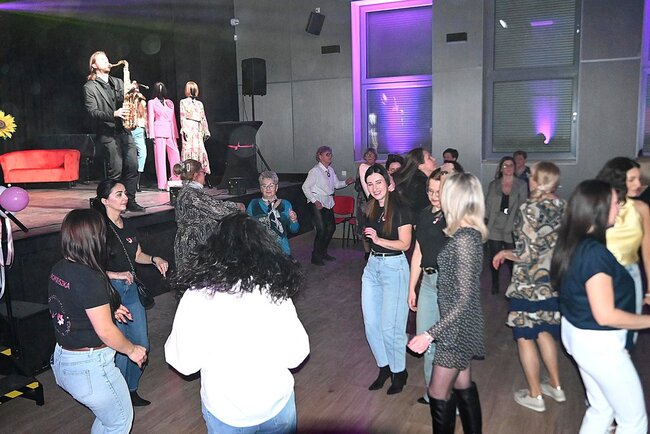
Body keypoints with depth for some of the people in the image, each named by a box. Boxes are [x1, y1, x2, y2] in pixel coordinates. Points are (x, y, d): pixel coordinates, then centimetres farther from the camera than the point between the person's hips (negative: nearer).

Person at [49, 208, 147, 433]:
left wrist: (107, 309, 14)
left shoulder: (58, 269, -1)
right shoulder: (90, 279, -27)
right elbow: (105, 331, -22)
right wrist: (132, 350, -7)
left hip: (62, 359, 8)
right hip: (89, 366, -8)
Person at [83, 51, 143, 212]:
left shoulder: (118, 82, 19)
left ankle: (130, 201, 9)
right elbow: (92, 112, -9)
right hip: (107, 134, -5)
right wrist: (113, 115, -22)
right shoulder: (90, 87, 1)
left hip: (124, 130, 5)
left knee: (132, 166, -1)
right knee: (116, 171, -7)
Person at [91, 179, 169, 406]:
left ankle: (131, 390, 33)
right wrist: (115, 275, -22)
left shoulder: (127, 226, 7)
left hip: (131, 290, 8)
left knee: (141, 345, 13)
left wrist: (154, 259, 1)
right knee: (119, 350, 1)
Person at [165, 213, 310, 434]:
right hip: (278, 403, 1)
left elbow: (184, 362, -14)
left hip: (225, 414, -1)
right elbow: (296, 355, -9)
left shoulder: (198, 295, -19)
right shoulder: (276, 291, -14)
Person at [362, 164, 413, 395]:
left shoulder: (400, 209, -12)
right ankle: (384, 367, 27)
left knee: (390, 326, -1)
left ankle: (399, 371, 20)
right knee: (371, 324, 8)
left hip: (394, 267, -6)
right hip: (372, 266, 6)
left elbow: (404, 244, -14)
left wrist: (378, 239, -21)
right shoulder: (371, 208, 4)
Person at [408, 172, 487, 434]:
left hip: (456, 327, -9)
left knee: (438, 393, 5)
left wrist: (430, 333, -24)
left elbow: (463, 300, -25)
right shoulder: (471, 232, 2)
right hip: (463, 325, 9)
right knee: (463, 385, 22)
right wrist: (447, 233, 18)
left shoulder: (463, 239, -26)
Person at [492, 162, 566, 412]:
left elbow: (529, 254, -21)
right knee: (544, 332, 23)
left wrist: (506, 254, -2)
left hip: (529, 284, -7)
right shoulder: (561, 207, 1)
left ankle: (535, 396, 18)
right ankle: (556, 386, 34)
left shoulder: (529, 210, -19)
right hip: (554, 281, 7)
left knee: (525, 337, 7)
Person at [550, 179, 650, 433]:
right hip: (599, 343, -9)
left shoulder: (573, 244, 1)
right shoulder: (594, 252, -27)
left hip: (578, 334, 9)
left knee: (601, 409, 23)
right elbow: (605, 315, -27)